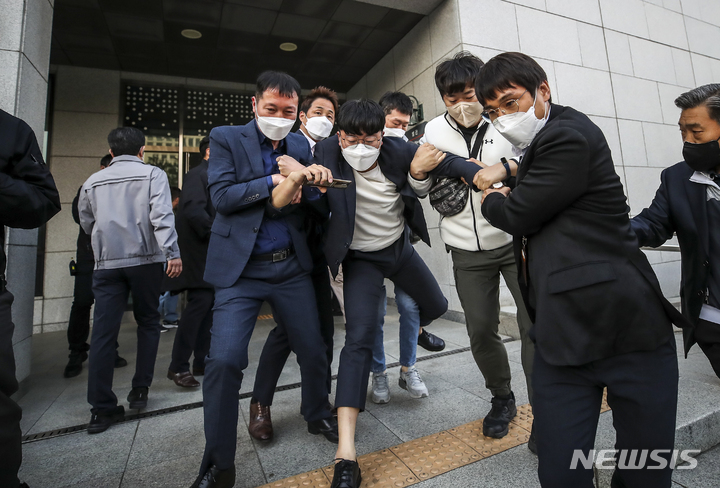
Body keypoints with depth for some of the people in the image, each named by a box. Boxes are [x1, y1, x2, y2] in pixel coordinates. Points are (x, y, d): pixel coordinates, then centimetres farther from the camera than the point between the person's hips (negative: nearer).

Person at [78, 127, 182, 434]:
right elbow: (161, 214, -14)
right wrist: (172, 252, -22)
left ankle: (102, 408, 5)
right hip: (145, 259, -2)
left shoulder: (93, 182, 12)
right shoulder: (153, 175, 1)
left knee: (103, 332, 3)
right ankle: (140, 391, 16)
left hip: (106, 263, 3)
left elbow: (87, 223, 18)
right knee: (148, 322, 13)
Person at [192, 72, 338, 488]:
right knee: (224, 360, -11)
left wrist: (303, 184, -11)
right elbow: (222, 197, -10)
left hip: (292, 267, 3)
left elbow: (311, 200, 10)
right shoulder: (226, 138, 2)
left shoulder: (300, 146, 10)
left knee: (314, 351, 9)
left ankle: (318, 415, 39)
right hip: (242, 270, -3)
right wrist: (274, 180, -15)